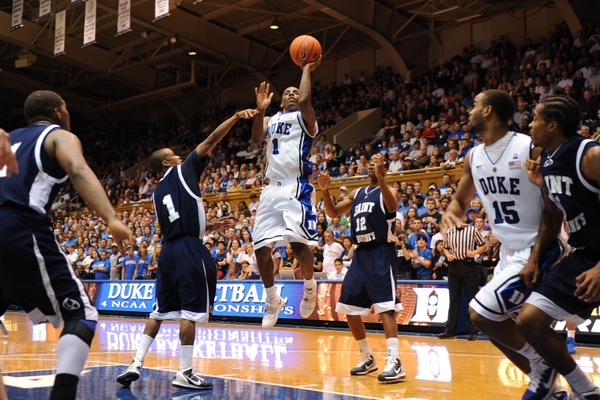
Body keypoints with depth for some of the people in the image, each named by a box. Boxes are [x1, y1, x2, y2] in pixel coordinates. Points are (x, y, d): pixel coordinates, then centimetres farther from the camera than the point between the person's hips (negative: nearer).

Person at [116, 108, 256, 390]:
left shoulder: (157, 194, 20)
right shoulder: (183, 171, 3)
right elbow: (211, 140, -1)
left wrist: (210, 227, 26)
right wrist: (236, 117, 2)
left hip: (168, 250, 7)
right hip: (190, 250, -7)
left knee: (160, 311, 15)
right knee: (191, 311, -4)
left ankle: (136, 364, 12)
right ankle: (184, 373, -1)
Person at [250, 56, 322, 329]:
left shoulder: (304, 117, 9)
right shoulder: (271, 120, 22)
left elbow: (305, 100, -14)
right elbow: (256, 139, 3)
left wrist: (307, 69, -3)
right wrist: (260, 110, -8)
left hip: (297, 187, -5)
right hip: (272, 188, 6)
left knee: (298, 242, -21)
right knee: (261, 247, 1)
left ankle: (309, 285, 9)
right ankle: (272, 299, 20)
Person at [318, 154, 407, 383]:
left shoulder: (387, 191, -3)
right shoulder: (357, 193, 17)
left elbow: (392, 208, -26)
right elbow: (333, 212, 18)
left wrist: (381, 180, -39)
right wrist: (325, 191, 1)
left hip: (381, 254, -7)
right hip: (361, 253, 8)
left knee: (385, 306, -18)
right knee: (349, 307, 9)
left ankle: (395, 362, -20)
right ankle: (367, 358, 22)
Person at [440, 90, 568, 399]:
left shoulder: (531, 148, -16)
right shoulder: (473, 157, 5)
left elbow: (554, 209, -15)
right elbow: (460, 200, 18)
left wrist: (536, 258, -23)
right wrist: (449, 213, -7)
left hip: (535, 252, -8)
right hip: (508, 254, 8)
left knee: (479, 313, -15)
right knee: (498, 327, 11)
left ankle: (542, 363, 5)